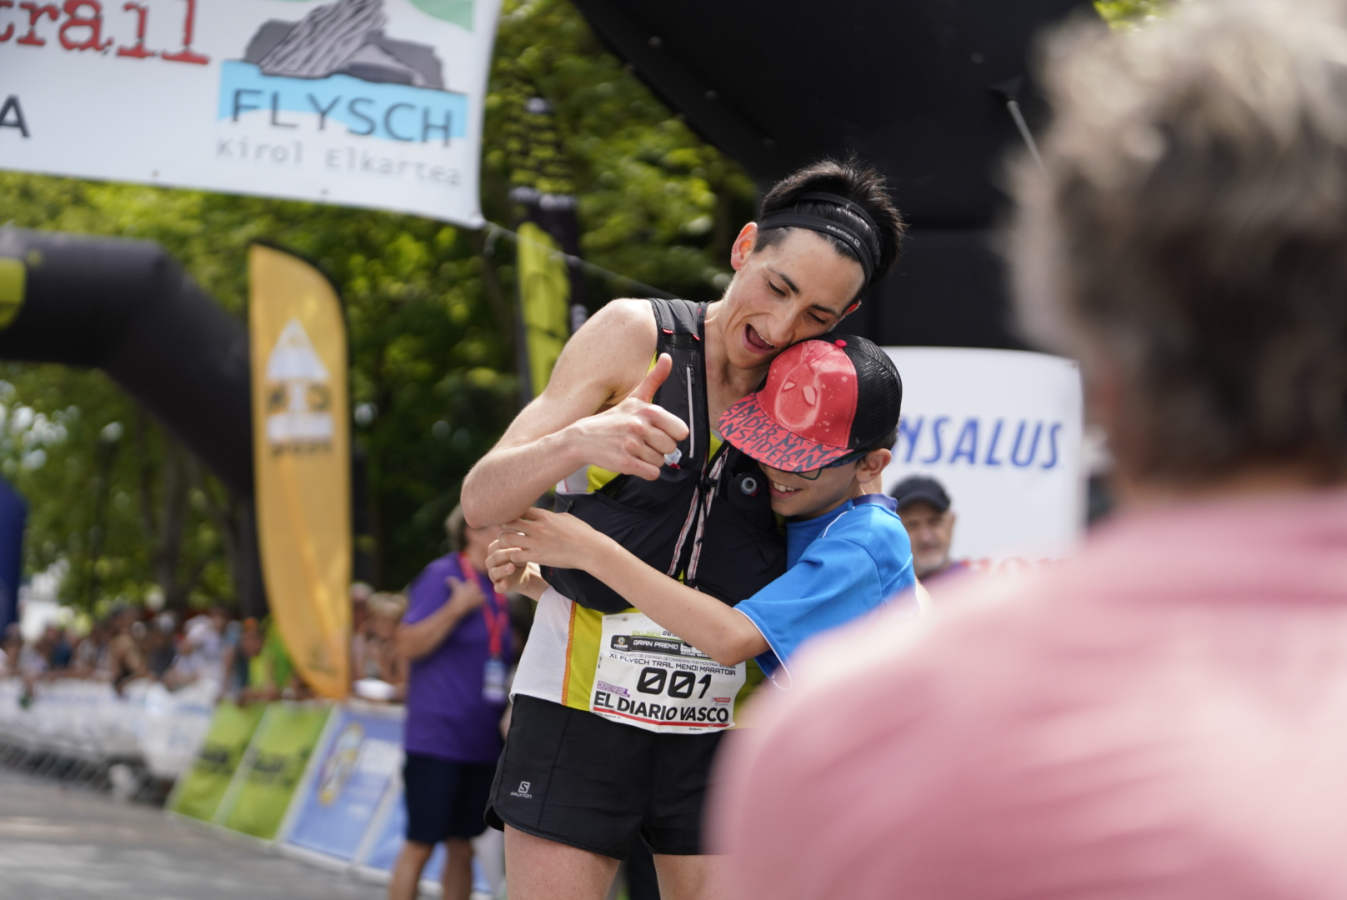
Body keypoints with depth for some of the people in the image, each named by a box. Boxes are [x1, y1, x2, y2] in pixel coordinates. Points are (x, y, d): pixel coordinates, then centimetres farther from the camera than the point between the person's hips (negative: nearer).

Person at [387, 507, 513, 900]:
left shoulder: (498, 592, 15)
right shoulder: (441, 576, -7)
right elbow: (408, 644, -14)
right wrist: (456, 608, -20)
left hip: (481, 743, 7)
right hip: (436, 738, -7)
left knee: (463, 848, 8)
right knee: (420, 844, -4)